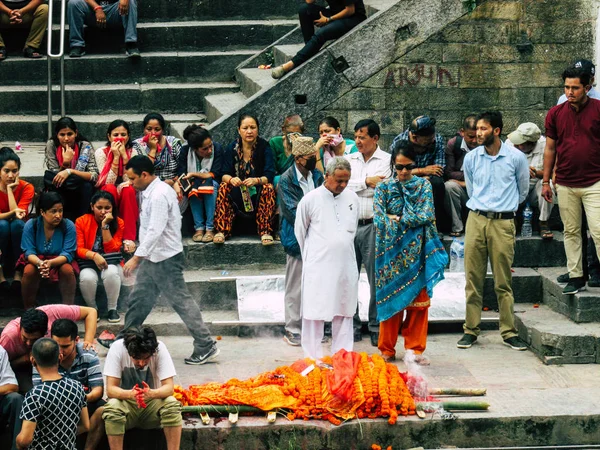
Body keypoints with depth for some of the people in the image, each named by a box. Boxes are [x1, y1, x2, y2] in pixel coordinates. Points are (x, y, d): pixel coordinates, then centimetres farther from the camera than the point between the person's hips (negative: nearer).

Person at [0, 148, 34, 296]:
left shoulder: (26, 188, -11)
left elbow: (19, 216, -23)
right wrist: (13, 212, -38)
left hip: (18, 234, 0)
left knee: (17, 223, -33)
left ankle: (18, 274, -32)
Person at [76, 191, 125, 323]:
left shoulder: (118, 223, -3)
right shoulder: (82, 222, -4)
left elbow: (112, 250, -11)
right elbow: (79, 249, -10)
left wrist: (105, 225, -18)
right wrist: (94, 255, -30)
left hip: (111, 264, 0)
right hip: (88, 264, 0)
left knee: (111, 272, -36)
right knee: (87, 277, -35)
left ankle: (112, 309, -15)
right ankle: (92, 309, -8)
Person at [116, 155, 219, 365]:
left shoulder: (159, 196, -20)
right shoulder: (151, 192, 12)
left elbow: (155, 231, -27)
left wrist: (136, 258, -28)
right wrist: (140, 257, 17)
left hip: (165, 259, -10)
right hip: (152, 258, 10)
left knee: (182, 301, -7)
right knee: (138, 299, 16)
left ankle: (206, 347, -3)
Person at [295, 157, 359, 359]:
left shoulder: (352, 198, 6)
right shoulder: (310, 199, -6)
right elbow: (300, 232, 5)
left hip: (346, 266, 4)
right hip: (318, 267, -4)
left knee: (344, 312, 9)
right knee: (315, 313, -2)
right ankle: (313, 359, 4)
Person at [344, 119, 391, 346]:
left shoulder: (387, 161, 2)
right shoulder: (349, 160, 13)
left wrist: (354, 186, -7)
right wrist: (366, 182, -8)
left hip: (373, 226, -3)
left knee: (377, 279, 0)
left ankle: (376, 327, 8)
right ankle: (351, 326, 13)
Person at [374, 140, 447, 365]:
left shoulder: (423, 185, 6)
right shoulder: (384, 186, 4)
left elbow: (427, 216, -6)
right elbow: (380, 219, -6)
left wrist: (398, 219, -8)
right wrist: (411, 220, -13)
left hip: (416, 252, 1)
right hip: (392, 251, -1)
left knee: (418, 299, 2)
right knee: (391, 299, 2)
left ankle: (415, 348, 10)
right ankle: (387, 349, 11)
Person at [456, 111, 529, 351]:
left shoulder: (516, 158, -1)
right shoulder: (471, 158, 6)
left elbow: (523, 190, 14)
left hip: (503, 223, -2)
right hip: (476, 220, 2)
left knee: (503, 282, 0)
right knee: (473, 279, 2)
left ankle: (509, 332, 6)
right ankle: (471, 329, 8)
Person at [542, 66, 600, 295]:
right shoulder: (555, 113, 4)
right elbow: (550, 149, 10)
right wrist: (546, 181, 9)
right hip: (565, 185, 3)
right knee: (571, 232, 9)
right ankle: (576, 277, 16)